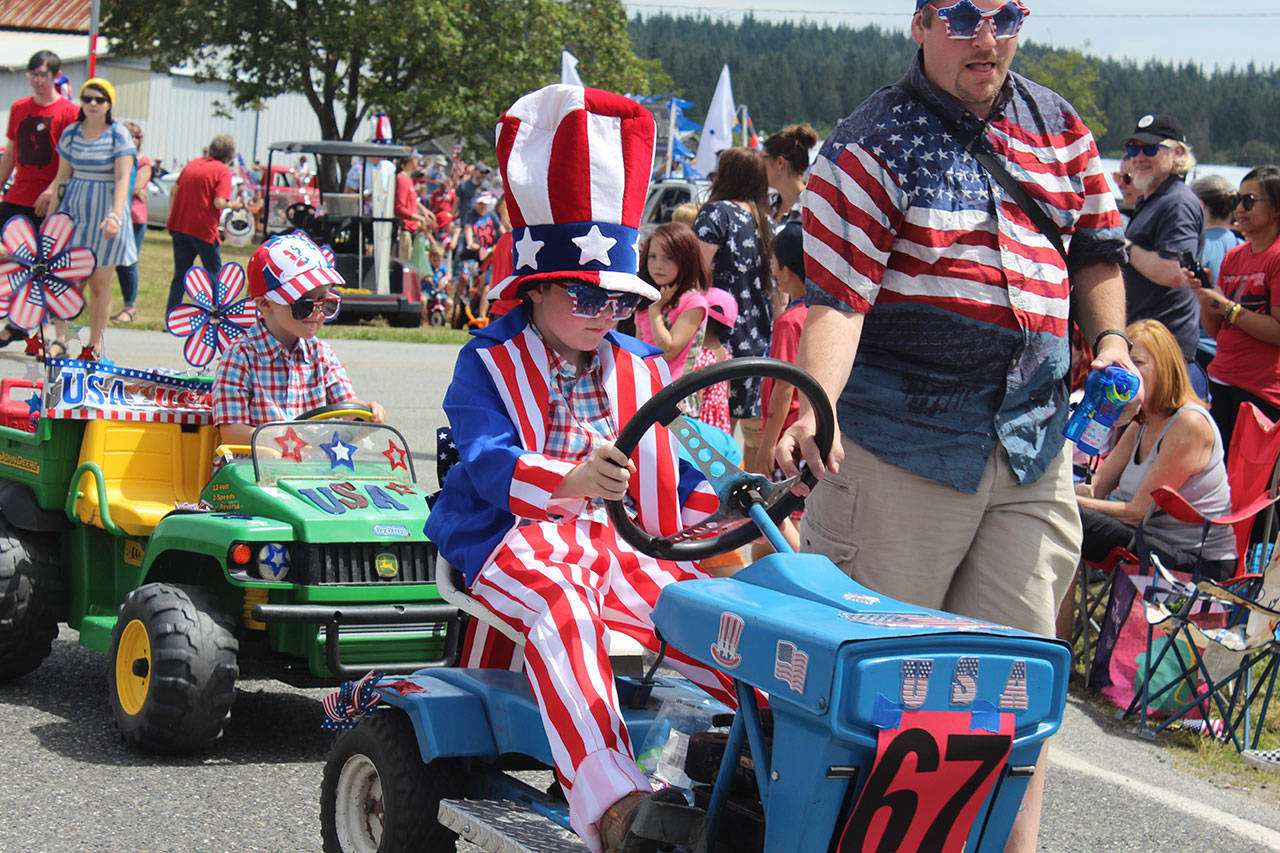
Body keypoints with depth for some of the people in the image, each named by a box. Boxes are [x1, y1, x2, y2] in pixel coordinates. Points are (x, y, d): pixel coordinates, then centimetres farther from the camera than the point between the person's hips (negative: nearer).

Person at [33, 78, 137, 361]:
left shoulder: (118, 135, -6)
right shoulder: (71, 133, 6)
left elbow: (123, 179, -13)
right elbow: (62, 177, 11)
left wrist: (115, 215, -26)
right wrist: (50, 213, 7)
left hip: (104, 212, -3)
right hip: (73, 208, 3)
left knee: (99, 284, 0)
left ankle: (94, 345, 9)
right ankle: (60, 339, 5)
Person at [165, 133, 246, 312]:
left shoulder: (192, 164, 11)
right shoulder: (223, 171, -9)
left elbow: (175, 189, 14)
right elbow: (219, 202, -19)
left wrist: (171, 218, 19)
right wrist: (233, 205, 0)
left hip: (180, 226, 6)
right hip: (204, 229, -6)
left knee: (180, 275, 10)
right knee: (214, 273, 9)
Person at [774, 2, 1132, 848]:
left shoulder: (1060, 128, 11)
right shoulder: (876, 143, -7)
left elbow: (1096, 246, 25)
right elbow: (836, 295, -16)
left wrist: (1110, 341, 8)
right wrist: (818, 408, -30)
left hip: (1035, 439, 5)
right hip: (902, 436, -5)